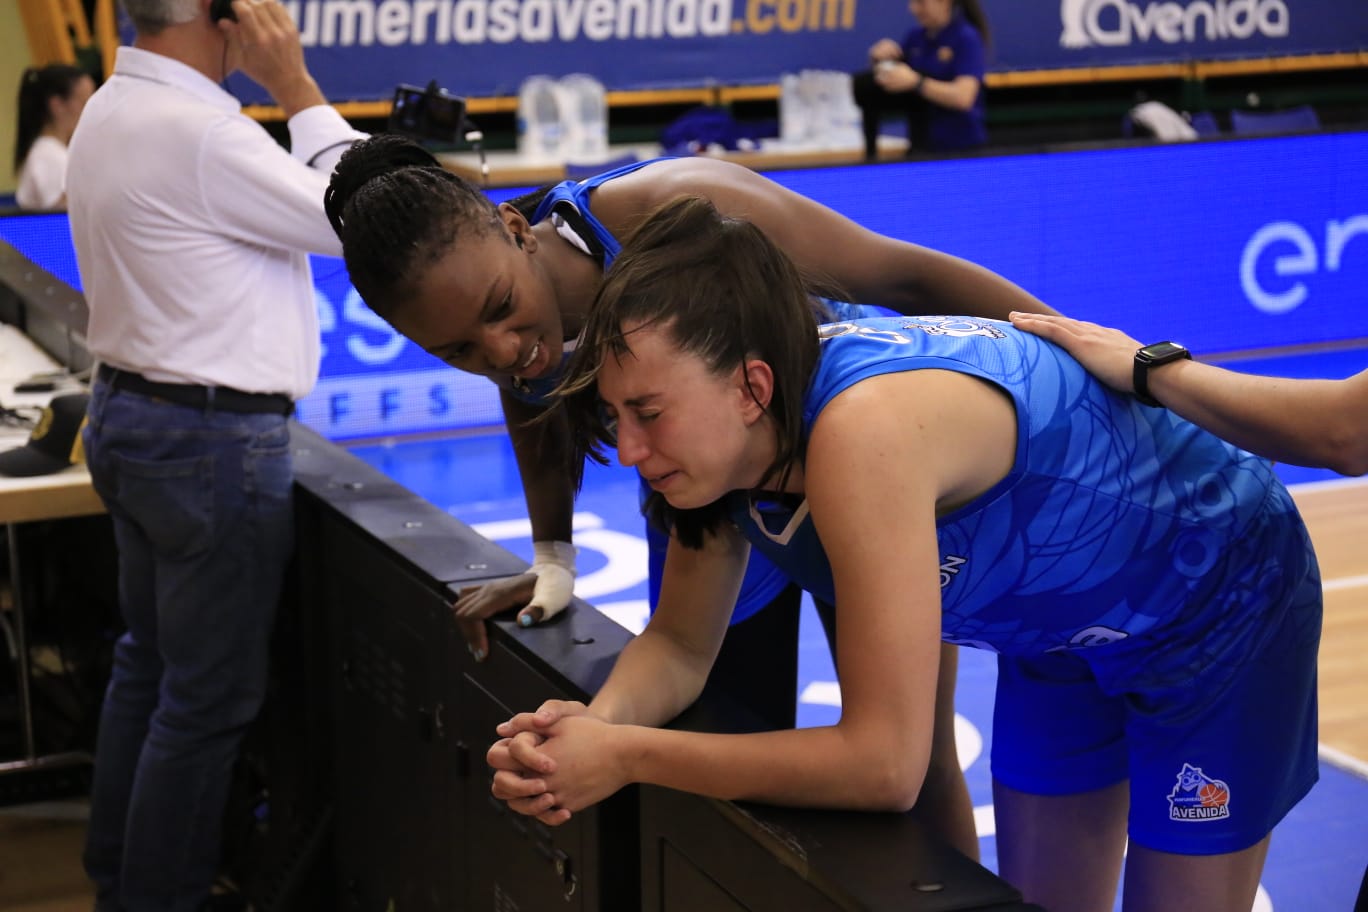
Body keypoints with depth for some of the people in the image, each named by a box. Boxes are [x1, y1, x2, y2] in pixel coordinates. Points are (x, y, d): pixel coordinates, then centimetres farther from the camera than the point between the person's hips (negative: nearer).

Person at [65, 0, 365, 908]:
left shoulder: (110, 112, 8)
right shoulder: (201, 136, -24)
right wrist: (297, 85, -13)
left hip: (129, 416, 10)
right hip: (213, 437, -10)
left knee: (148, 664, 21)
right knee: (209, 699, 2)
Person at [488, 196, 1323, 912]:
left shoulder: (862, 430, -42)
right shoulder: (728, 429, -18)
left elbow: (885, 763, -41)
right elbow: (680, 645, -7)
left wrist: (626, 760, -35)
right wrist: (599, 724, -29)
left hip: (1222, 599, -7)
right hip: (1061, 622, 7)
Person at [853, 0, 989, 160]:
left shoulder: (967, 38, -16)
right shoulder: (916, 35, 5)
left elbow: (963, 97, -30)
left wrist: (914, 82, -37)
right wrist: (881, 59, -13)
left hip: (960, 144, -7)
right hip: (921, 141, 7)